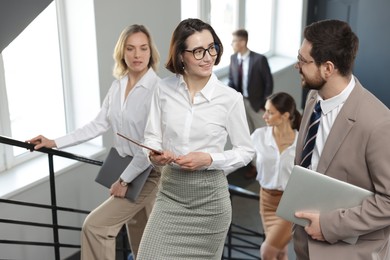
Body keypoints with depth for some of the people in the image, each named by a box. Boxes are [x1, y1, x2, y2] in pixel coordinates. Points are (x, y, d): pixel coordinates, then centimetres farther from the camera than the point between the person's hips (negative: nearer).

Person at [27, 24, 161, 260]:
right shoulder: (118, 85, 3)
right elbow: (99, 125, 8)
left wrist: (125, 179, -17)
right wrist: (55, 142, 4)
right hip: (128, 168, 7)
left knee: (95, 225, -8)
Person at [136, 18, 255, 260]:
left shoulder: (230, 98, -11)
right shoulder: (164, 89, -4)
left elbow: (246, 151, -1)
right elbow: (152, 136, 6)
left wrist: (209, 159, -16)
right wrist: (155, 154, -16)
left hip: (209, 196, -1)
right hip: (170, 192, 2)